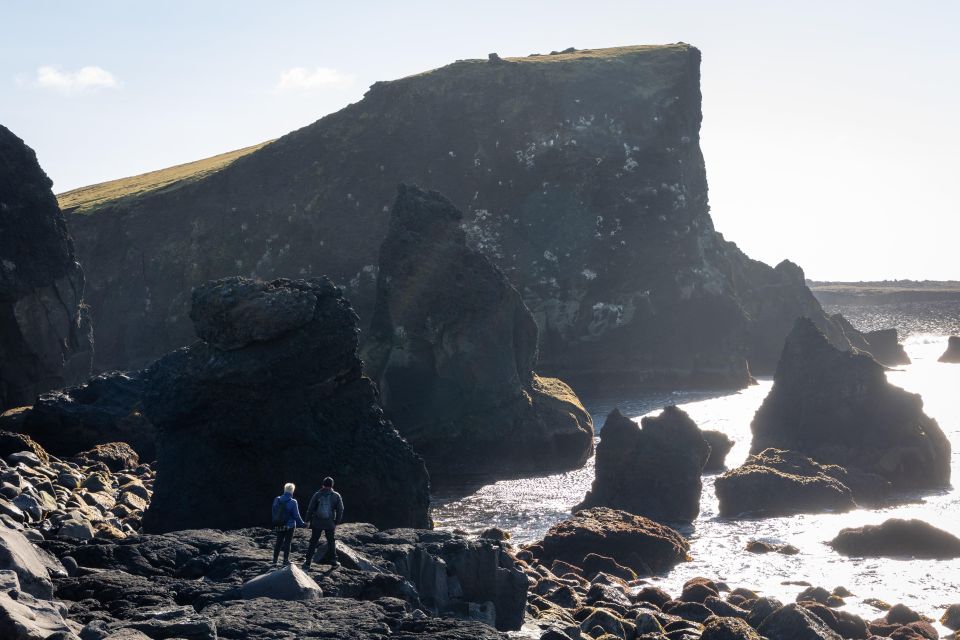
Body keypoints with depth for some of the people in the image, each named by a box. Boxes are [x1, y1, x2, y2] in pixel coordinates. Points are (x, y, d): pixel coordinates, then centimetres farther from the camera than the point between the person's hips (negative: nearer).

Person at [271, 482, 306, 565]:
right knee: (287, 542, 6)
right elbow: (296, 515, -11)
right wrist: (302, 524, 2)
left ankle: (275, 558, 19)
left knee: (279, 542, 15)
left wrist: (275, 523, 15)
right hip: (289, 526, -4)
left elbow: (274, 513, 3)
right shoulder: (293, 502, -16)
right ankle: (286, 560, 9)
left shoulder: (277, 500, -4)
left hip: (278, 526, 4)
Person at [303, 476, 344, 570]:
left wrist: (309, 520, 9)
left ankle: (308, 562, 6)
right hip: (330, 523, 0)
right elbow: (340, 510, 0)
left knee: (313, 542, 7)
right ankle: (333, 561, 16)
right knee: (331, 542, 14)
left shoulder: (317, 495, -2)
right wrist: (337, 521, 10)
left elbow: (310, 509, -1)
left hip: (317, 523, 0)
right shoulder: (336, 496, -1)